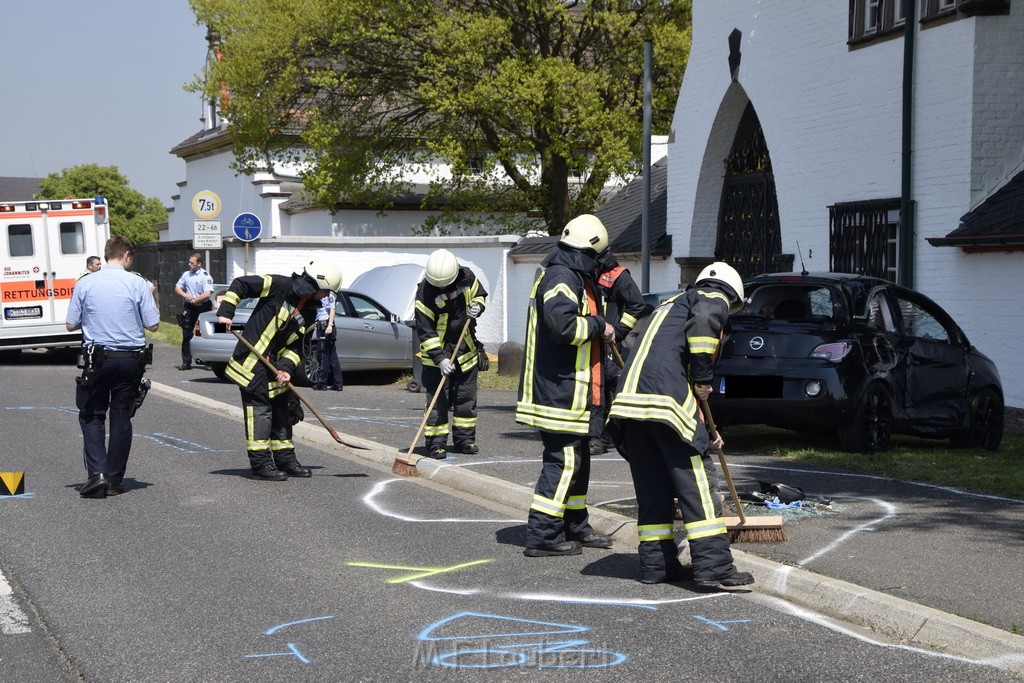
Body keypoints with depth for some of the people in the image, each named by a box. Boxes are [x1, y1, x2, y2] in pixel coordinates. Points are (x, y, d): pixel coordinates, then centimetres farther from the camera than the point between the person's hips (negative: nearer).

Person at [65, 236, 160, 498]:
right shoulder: (138, 284, -5)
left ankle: (97, 473, -6)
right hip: (131, 360, 0)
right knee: (121, 417, 9)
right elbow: (153, 325, -4)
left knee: (91, 416, 10)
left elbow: (71, 325, 2)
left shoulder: (85, 284, -2)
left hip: (98, 358, 0)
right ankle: (114, 480, 12)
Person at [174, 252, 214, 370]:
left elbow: (207, 294, -19)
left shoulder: (205, 276, -8)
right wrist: (185, 295, -2)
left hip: (202, 307, -5)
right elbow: (177, 288, 17)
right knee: (186, 335, 4)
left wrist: (195, 300, -15)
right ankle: (186, 362, 9)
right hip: (189, 307, 5)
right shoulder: (186, 274, 10)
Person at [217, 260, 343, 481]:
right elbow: (240, 284, -12)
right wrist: (225, 312, -19)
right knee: (259, 408, -9)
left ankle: (285, 459, 24)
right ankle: (260, 464, -5)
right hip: (251, 360, -8)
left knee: (282, 409, 13)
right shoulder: (280, 286, -15)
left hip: (273, 364, 8)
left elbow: (295, 344, 7)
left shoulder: (310, 311, 6)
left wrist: (285, 367, -9)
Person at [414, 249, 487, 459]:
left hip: (465, 346, 4)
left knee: (466, 394, 10)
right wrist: (440, 358, -26)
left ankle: (464, 438, 22)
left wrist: (477, 307, -13)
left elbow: (480, 295, 11)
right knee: (437, 397, -7)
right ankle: (436, 443, -1)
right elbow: (425, 331, -20)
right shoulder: (424, 292, -22)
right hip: (436, 350, -4)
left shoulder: (467, 277, -11)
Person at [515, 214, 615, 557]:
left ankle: (576, 527, 29)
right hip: (561, 388, -11)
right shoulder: (562, 278, -16)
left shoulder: (571, 277, 19)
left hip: (570, 387, 11)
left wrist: (601, 331, 14)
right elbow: (562, 323, -29)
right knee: (563, 459, -8)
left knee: (577, 458, 18)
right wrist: (597, 325, -15)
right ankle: (542, 535, -5)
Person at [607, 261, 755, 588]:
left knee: (652, 488, 13)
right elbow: (703, 323, -15)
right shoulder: (714, 299, 13)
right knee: (695, 480, -4)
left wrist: (702, 430, 39)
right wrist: (703, 378, -6)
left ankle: (656, 564, 15)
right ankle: (713, 565, -7)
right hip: (665, 399, -8)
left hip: (630, 396, 8)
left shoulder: (672, 304, 36)